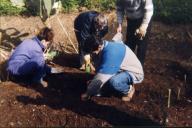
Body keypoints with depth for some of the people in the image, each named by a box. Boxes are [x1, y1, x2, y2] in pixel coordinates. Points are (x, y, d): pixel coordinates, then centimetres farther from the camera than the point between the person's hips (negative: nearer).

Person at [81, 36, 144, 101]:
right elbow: (101, 69, 6)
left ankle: (129, 89, -3)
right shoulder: (107, 46, -5)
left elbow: (101, 77, -31)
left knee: (113, 81, -35)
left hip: (135, 73, -9)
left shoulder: (111, 52, -32)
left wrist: (88, 93, -22)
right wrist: (93, 81, 2)